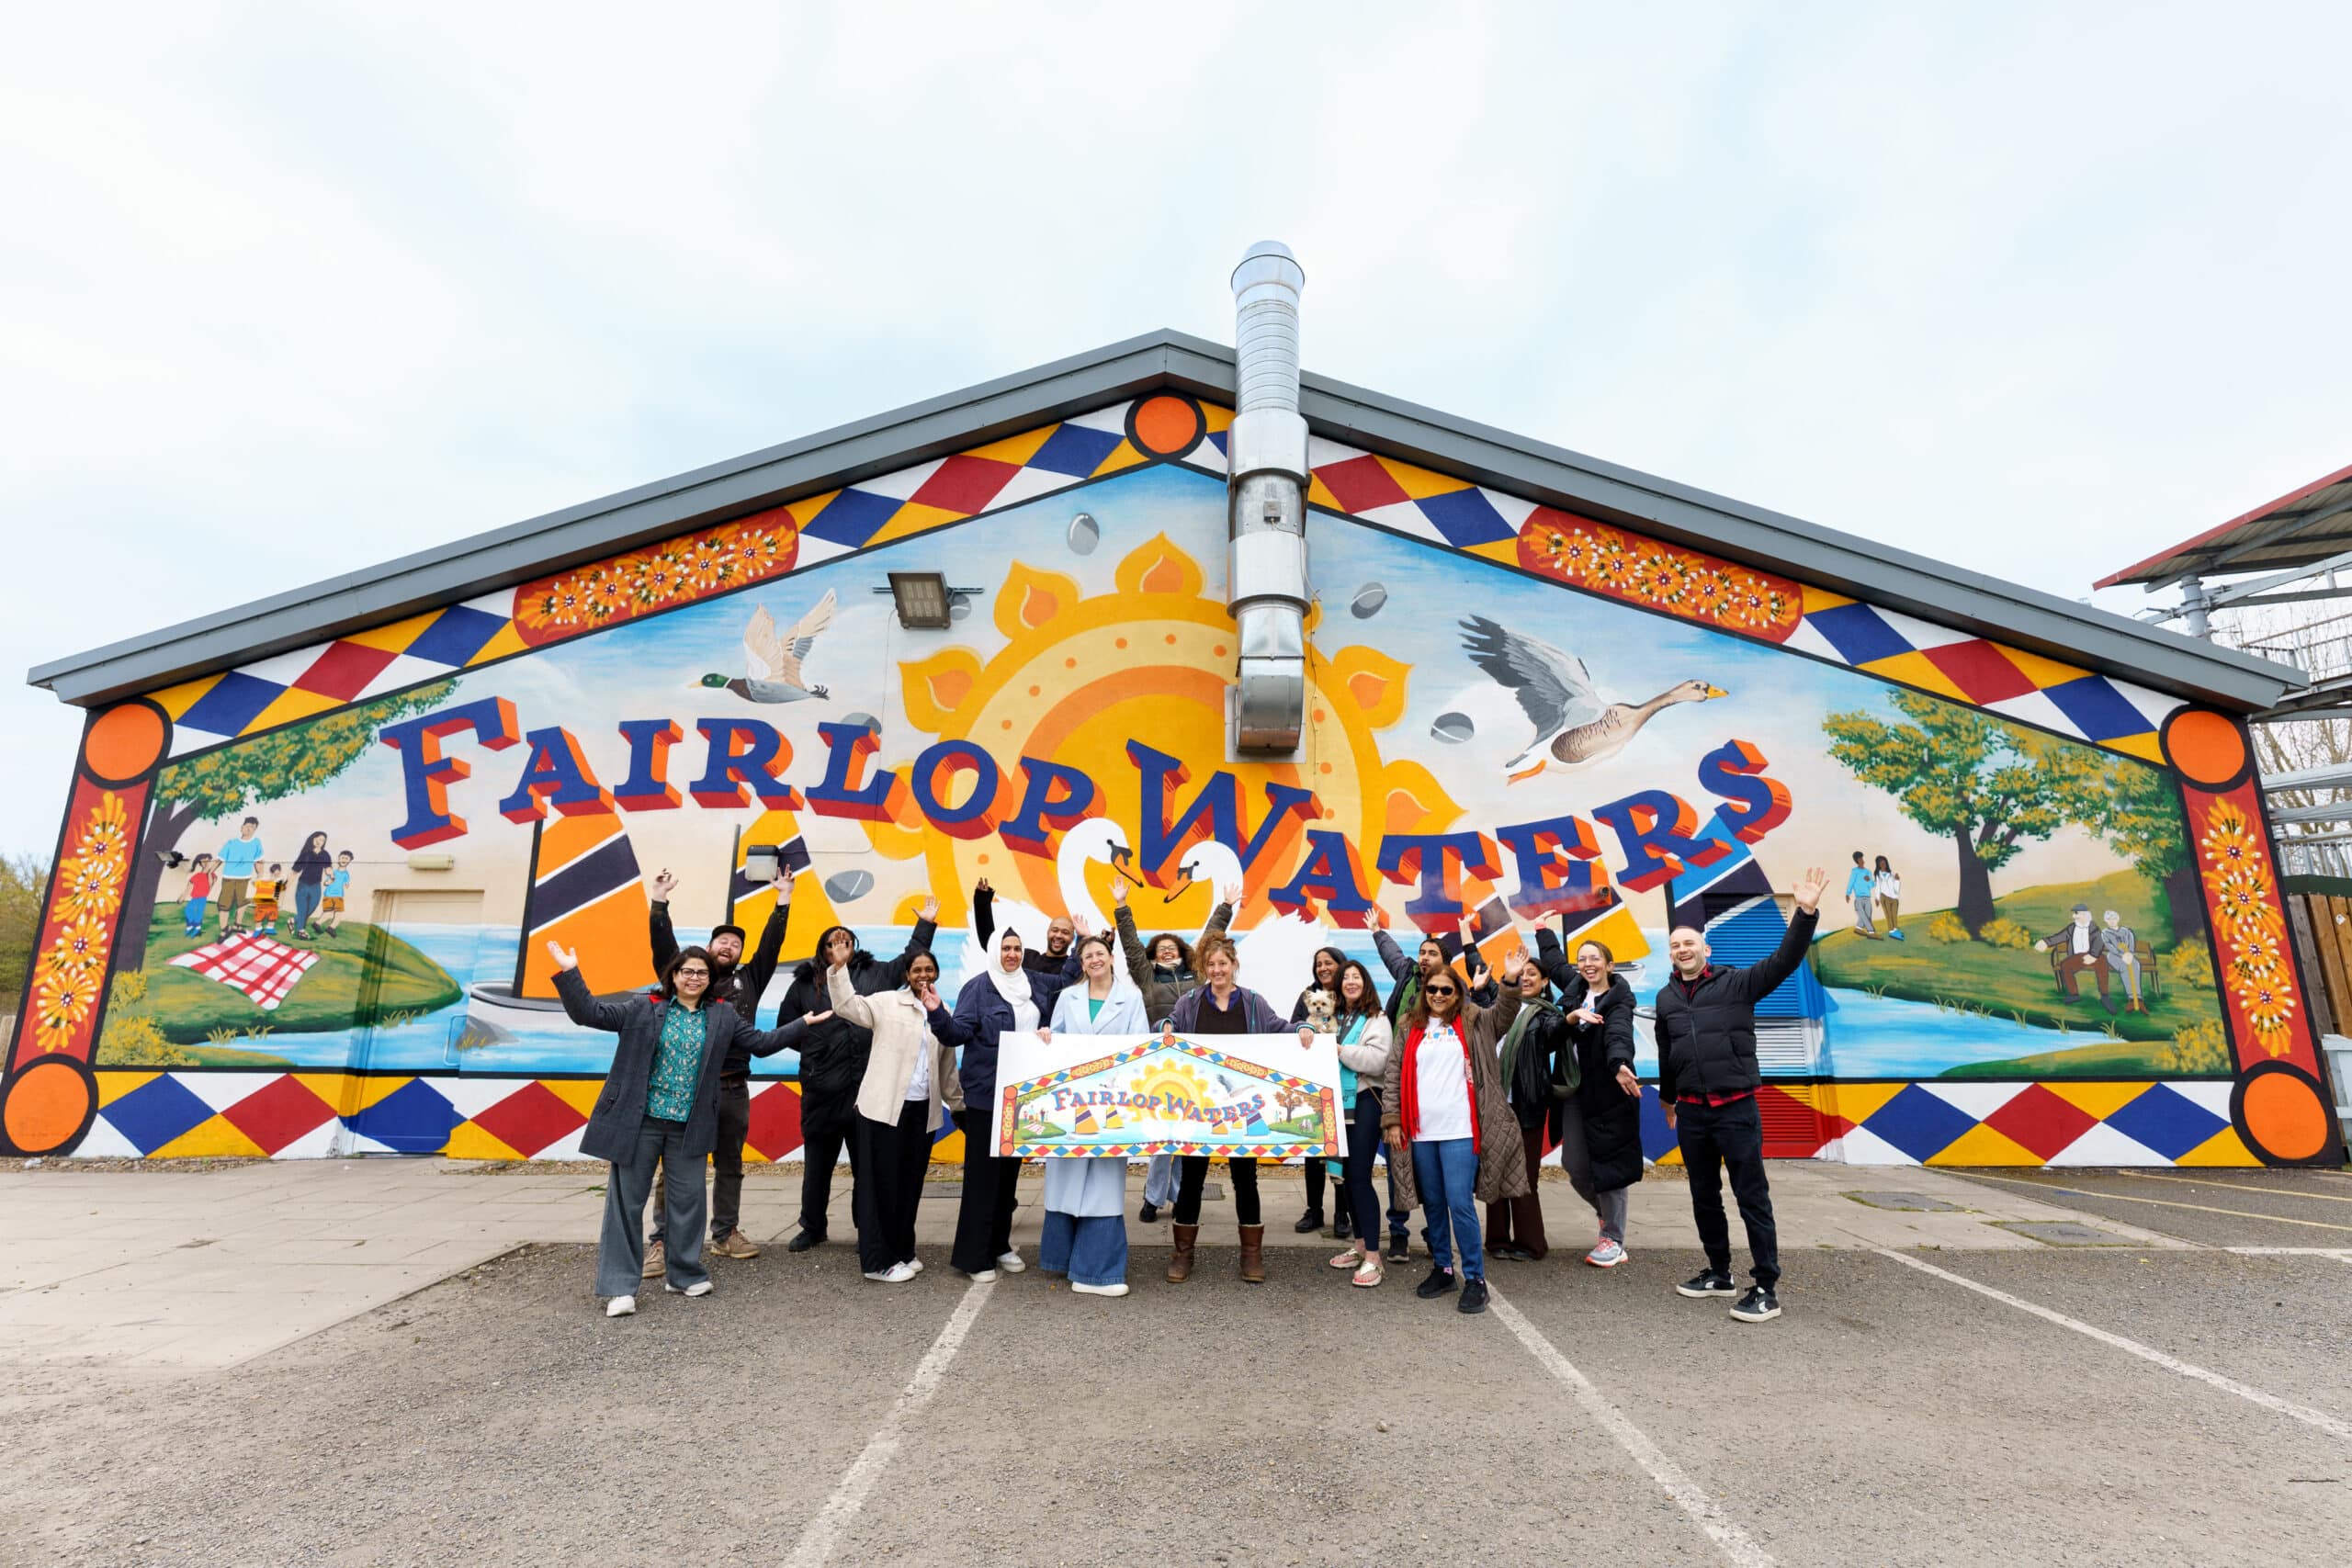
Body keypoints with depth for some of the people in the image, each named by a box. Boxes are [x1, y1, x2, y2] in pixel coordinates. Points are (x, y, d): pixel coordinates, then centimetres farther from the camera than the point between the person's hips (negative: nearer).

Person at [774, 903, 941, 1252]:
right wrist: (813, 1049, 5)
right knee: (817, 1164, 12)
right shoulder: (804, 983, 6)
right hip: (822, 1091, 0)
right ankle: (812, 1229, 29)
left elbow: (910, 959, 17)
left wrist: (925, 923, 15)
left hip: (867, 1089, 0)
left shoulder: (875, 974, 8)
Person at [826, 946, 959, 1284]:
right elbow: (847, 1005, -14)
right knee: (882, 1181, 0)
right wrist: (839, 967, -24)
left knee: (910, 1183, 12)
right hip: (885, 1105, -4)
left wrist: (959, 1104, 17)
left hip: (923, 1109, 5)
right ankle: (879, 1260, 7)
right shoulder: (887, 1002, -1)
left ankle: (902, 1252, 24)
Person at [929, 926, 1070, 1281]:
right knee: (983, 1172, -2)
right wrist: (938, 1013, -32)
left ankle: (1000, 1245, 25)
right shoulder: (979, 987, -7)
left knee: (1010, 1169, 13)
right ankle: (975, 1255, 7)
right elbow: (961, 1032, -14)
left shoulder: (1036, 983, 9)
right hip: (987, 1093, -5)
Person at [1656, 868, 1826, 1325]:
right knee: (1704, 1197, 14)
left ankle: (1767, 1289, 7)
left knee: (1752, 1198, -1)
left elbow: (1784, 961, -17)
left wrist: (1805, 913, -29)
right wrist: (1667, 1098, 29)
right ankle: (1719, 1272, 29)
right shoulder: (1666, 998, 8)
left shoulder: (1736, 983, -4)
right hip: (1691, 1113, 5)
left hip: (1737, 1109, -5)